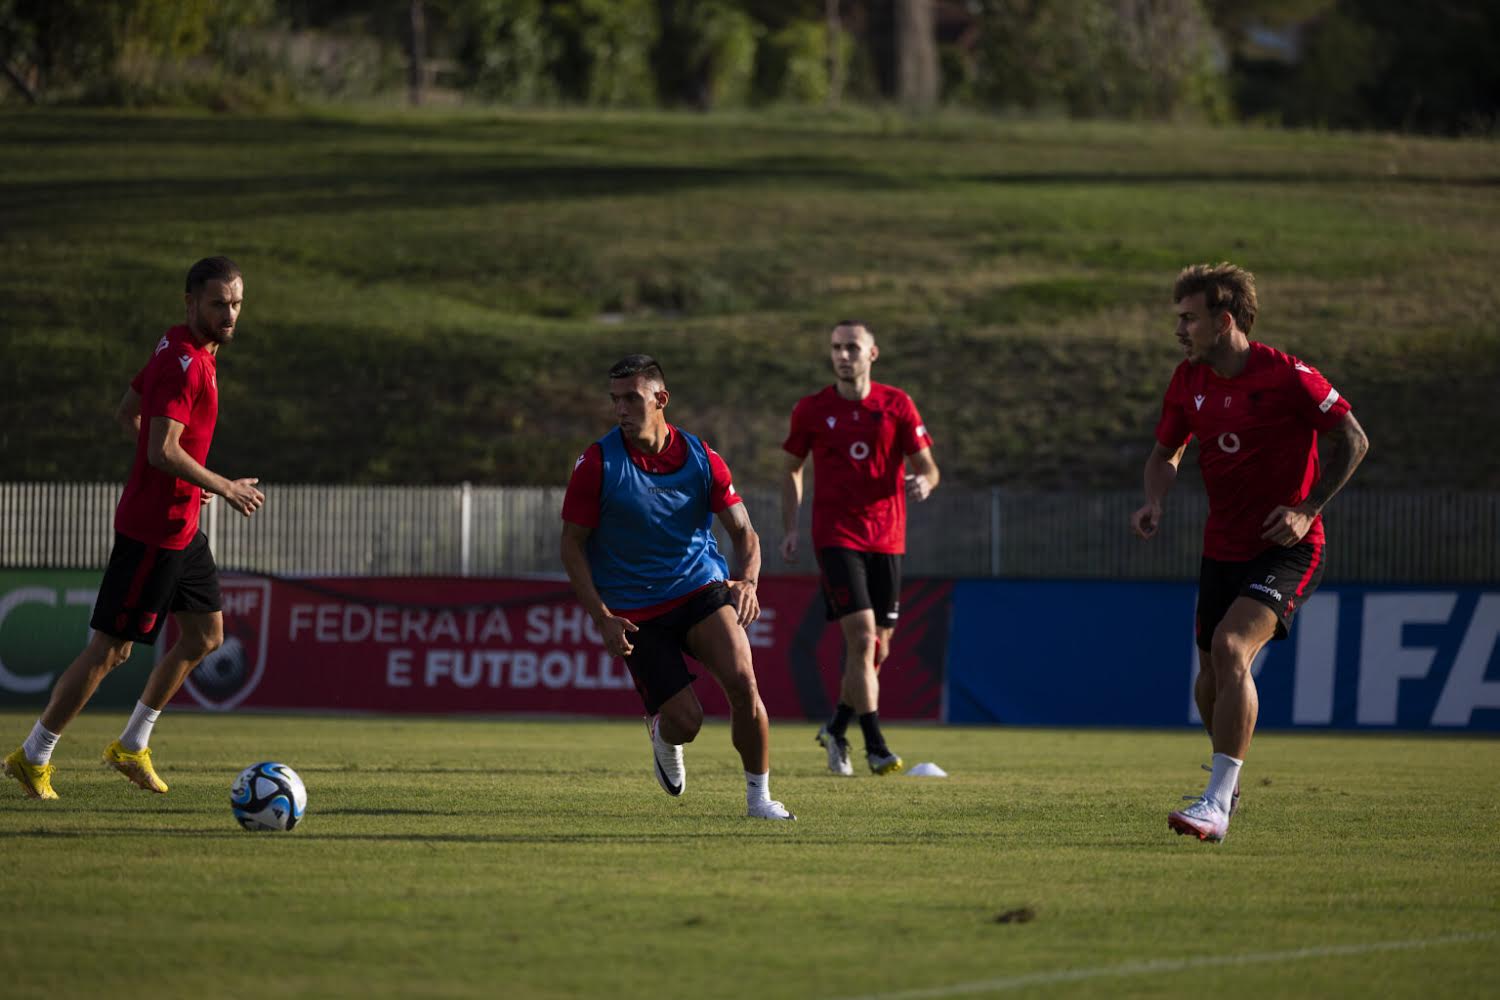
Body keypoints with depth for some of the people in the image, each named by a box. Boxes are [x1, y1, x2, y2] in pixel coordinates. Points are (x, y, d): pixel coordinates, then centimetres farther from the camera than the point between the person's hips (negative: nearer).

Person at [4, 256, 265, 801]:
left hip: (182, 528, 10)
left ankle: (132, 746, 24)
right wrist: (225, 488, -19)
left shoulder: (175, 348, 10)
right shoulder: (185, 363, -21)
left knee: (205, 635, 15)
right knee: (110, 649, -4)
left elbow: (127, 413, 20)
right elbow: (163, 451, -28)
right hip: (153, 528, -10)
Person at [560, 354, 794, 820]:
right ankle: (661, 733, 31)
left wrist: (748, 580, -21)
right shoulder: (597, 463, -9)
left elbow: (743, 530, 2)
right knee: (685, 720, -10)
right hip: (635, 614, -1)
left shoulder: (701, 458, -3)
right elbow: (572, 543, -4)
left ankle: (759, 795, -7)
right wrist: (602, 618, -14)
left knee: (741, 680, -24)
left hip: (702, 589, 1)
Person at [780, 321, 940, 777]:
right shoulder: (811, 410, 1)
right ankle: (875, 745, -12)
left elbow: (926, 466, 1)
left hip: (886, 539, 3)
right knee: (862, 636, -17)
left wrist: (924, 481, -23)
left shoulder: (897, 405, 2)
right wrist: (790, 529, 4)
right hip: (836, 535, -3)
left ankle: (836, 730, 30)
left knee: (876, 650, 8)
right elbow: (792, 468, 13)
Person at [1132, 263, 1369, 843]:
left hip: (1287, 549, -7)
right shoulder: (1188, 381, 3)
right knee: (1211, 679, 10)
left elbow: (1353, 441, -10)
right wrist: (1155, 503, -3)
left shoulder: (1286, 376, -15)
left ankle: (1217, 805, -27)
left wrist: (1307, 510, -17)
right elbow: (1166, 452, 18)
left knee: (1230, 646, -26)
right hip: (1223, 549, 7)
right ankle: (1228, 782, 40)